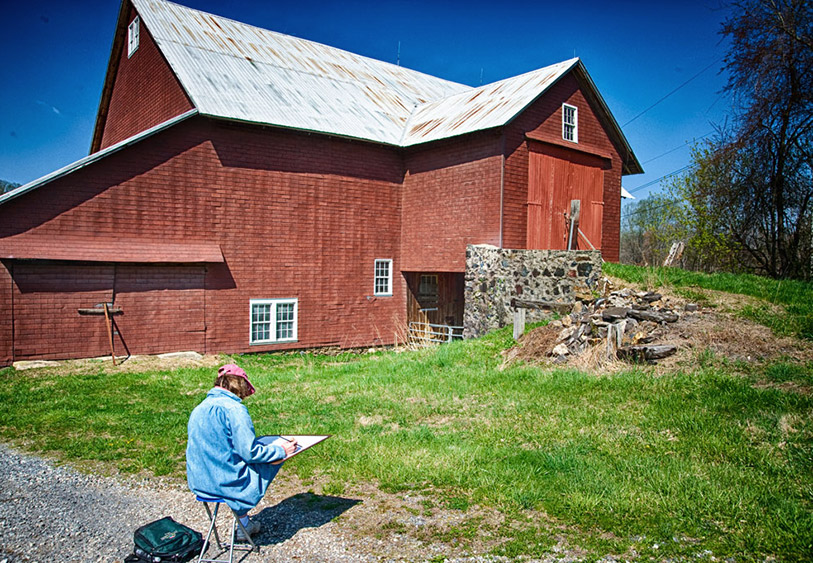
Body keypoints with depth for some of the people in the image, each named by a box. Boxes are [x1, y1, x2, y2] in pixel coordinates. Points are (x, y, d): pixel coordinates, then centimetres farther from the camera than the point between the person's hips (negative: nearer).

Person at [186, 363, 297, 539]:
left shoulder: (198, 409, 6)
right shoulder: (234, 408, -18)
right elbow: (250, 453, -19)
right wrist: (282, 450, -4)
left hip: (198, 483, 8)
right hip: (227, 481, -8)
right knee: (273, 461, 9)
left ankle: (244, 523, 28)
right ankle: (244, 524, 21)